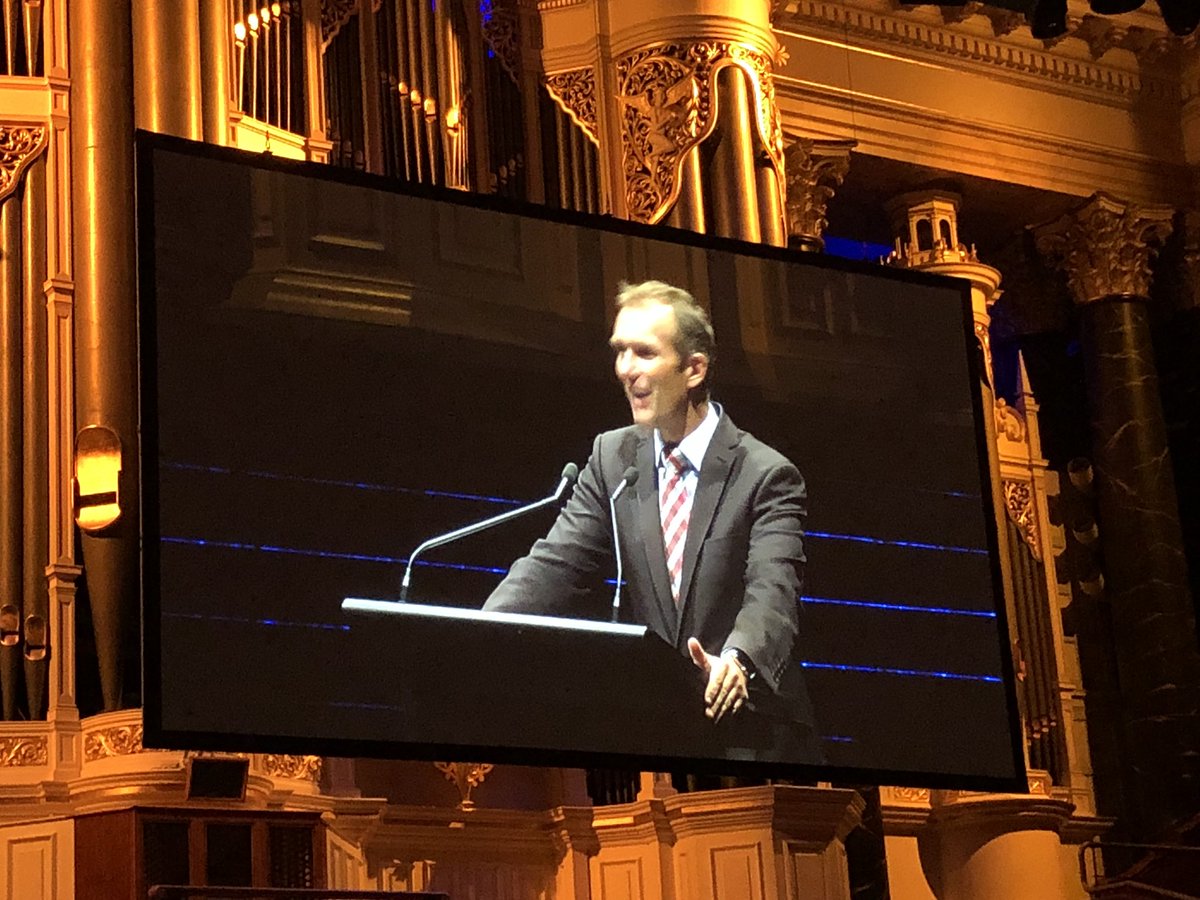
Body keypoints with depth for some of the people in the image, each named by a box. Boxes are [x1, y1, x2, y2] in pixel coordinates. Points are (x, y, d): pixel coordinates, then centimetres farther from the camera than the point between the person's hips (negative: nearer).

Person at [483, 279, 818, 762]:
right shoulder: (611, 458, 8)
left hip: (748, 731, -3)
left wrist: (735, 661, -42)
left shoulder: (766, 475, -6)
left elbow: (772, 590, -20)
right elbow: (553, 564, 0)